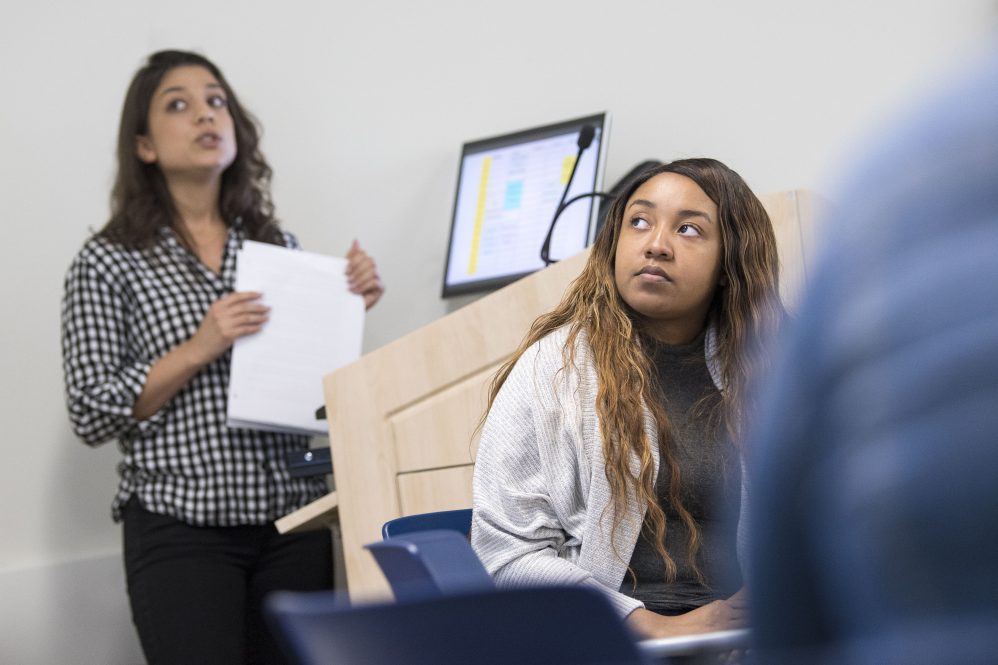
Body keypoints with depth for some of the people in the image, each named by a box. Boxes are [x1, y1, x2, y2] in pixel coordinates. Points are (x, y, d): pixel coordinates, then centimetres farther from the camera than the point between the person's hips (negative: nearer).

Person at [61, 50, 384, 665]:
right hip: (180, 527, -4)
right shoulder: (109, 262, 0)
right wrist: (199, 349, -15)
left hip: (293, 521, 4)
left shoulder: (278, 244, 12)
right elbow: (92, 415, -5)